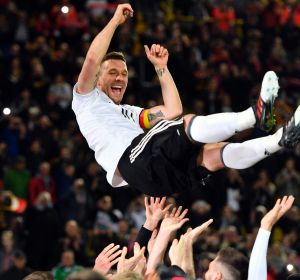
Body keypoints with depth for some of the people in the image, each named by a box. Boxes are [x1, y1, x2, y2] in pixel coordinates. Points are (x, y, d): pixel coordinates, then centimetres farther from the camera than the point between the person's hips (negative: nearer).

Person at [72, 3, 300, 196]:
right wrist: (115, 21, 11)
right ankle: (254, 116, -44)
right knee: (188, 123, -26)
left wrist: (160, 68, 31)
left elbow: (173, 111, 30)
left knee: (211, 154, -16)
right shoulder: (88, 100, 21)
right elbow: (92, 59, 3)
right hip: (131, 159, -7)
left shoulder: (130, 113, 41)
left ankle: (280, 139, -34)